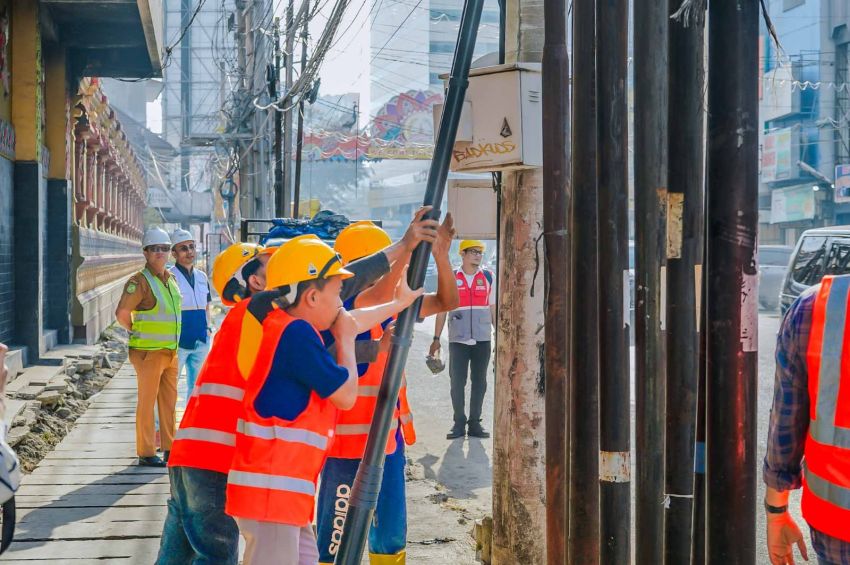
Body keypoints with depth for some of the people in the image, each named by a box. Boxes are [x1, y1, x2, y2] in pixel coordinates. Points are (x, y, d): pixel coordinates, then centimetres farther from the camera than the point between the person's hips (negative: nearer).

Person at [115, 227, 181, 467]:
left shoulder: (171, 278, 11)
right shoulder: (140, 281, -14)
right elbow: (122, 313, -21)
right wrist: (139, 334, -6)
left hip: (171, 351, 7)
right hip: (149, 353, -7)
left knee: (169, 401, 12)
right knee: (147, 402, -1)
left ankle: (169, 448, 22)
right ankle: (146, 453, 5)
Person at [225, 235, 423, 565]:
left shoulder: (291, 327, 13)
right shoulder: (295, 333, -17)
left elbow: (353, 321, 32)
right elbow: (346, 395, -10)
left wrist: (398, 304, 42)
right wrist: (345, 340, 3)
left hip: (283, 488, 11)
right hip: (269, 488, -11)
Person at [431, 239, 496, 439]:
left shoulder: (489, 278, 7)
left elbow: (494, 309, 10)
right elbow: (442, 309, 6)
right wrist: (436, 338, 3)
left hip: (482, 340, 1)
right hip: (458, 340, -1)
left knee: (479, 383, 5)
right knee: (457, 382, -1)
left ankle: (475, 422, 14)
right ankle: (459, 423, 10)